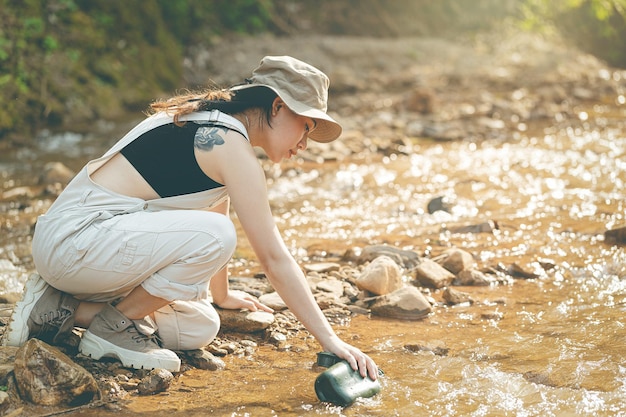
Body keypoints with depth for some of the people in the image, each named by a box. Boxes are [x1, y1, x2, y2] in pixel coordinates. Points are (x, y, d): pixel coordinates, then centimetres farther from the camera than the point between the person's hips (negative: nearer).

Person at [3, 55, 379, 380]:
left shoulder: (211, 123, 13)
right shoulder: (231, 146, -16)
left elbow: (217, 206, 27)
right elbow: (274, 258, -17)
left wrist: (221, 295, 39)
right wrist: (330, 341, -13)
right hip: (73, 238, -10)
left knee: (201, 329, 11)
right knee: (214, 235, -27)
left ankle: (65, 308, 11)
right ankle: (111, 327, -8)